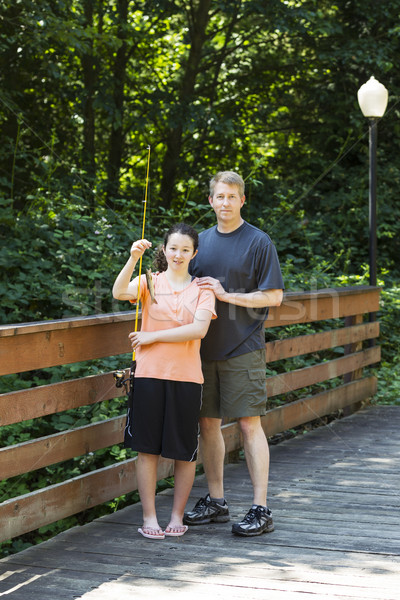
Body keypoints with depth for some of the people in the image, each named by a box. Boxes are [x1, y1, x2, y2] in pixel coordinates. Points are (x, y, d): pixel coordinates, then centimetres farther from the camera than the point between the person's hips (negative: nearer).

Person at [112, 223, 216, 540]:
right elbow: (119, 293, -15)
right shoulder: (150, 282, 5)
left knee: (185, 451, 5)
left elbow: (199, 329, -10)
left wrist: (153, 336, -10)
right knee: (148, 448, 3)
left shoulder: (202, 289, 5)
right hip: (150, 374, 0)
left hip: (186, 377, 0)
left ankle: (178, 515, 18)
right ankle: (149, 517, 12)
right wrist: (133, 259, -28)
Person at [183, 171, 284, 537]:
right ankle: (215, 502, 20)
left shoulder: (258, 242, -3)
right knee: (208, 422, 8)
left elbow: (274, 296, -8)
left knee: (249, 423, -7)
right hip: (205, 346, 5)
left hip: (243, 347, -5)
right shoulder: (202, 241, 13)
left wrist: (226, 295, -14)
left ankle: (261, 510, -2)